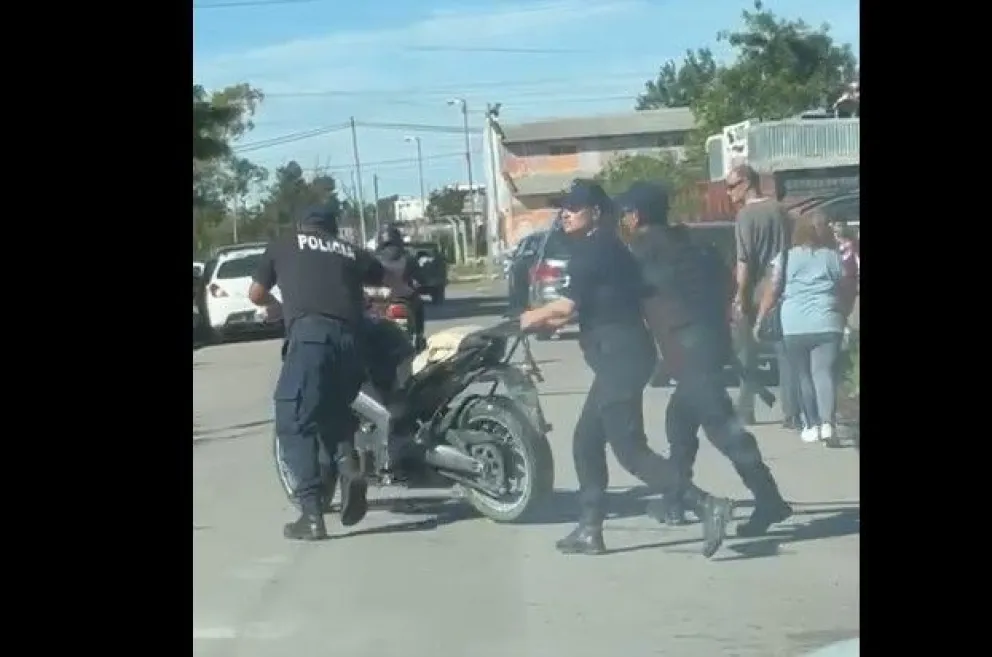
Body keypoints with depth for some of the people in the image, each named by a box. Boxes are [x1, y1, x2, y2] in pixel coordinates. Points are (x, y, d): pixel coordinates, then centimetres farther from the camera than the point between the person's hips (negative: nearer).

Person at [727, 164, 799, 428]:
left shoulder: (746, 215, -12)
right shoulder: (780, 210, 7)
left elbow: (744, 261, -17)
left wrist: (741, 296, -13)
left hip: (754, 296, -5)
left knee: (748, 356, 7)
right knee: (785, 353, 5)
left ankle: (745, 412, 12)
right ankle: (792, 414, 1)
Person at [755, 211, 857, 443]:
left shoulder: (786, 257, 5)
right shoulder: (835, 258, 8)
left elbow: (772, 291, 0)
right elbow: (848, 291, 11)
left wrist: (759, 320, 5)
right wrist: (843, 315, 26)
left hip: (794, 327, 0)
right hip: (827, 324, 0)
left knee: (804, 376, 9)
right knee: (825, 373, -4)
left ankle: (812, 425, 10)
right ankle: (827, 422, -19)